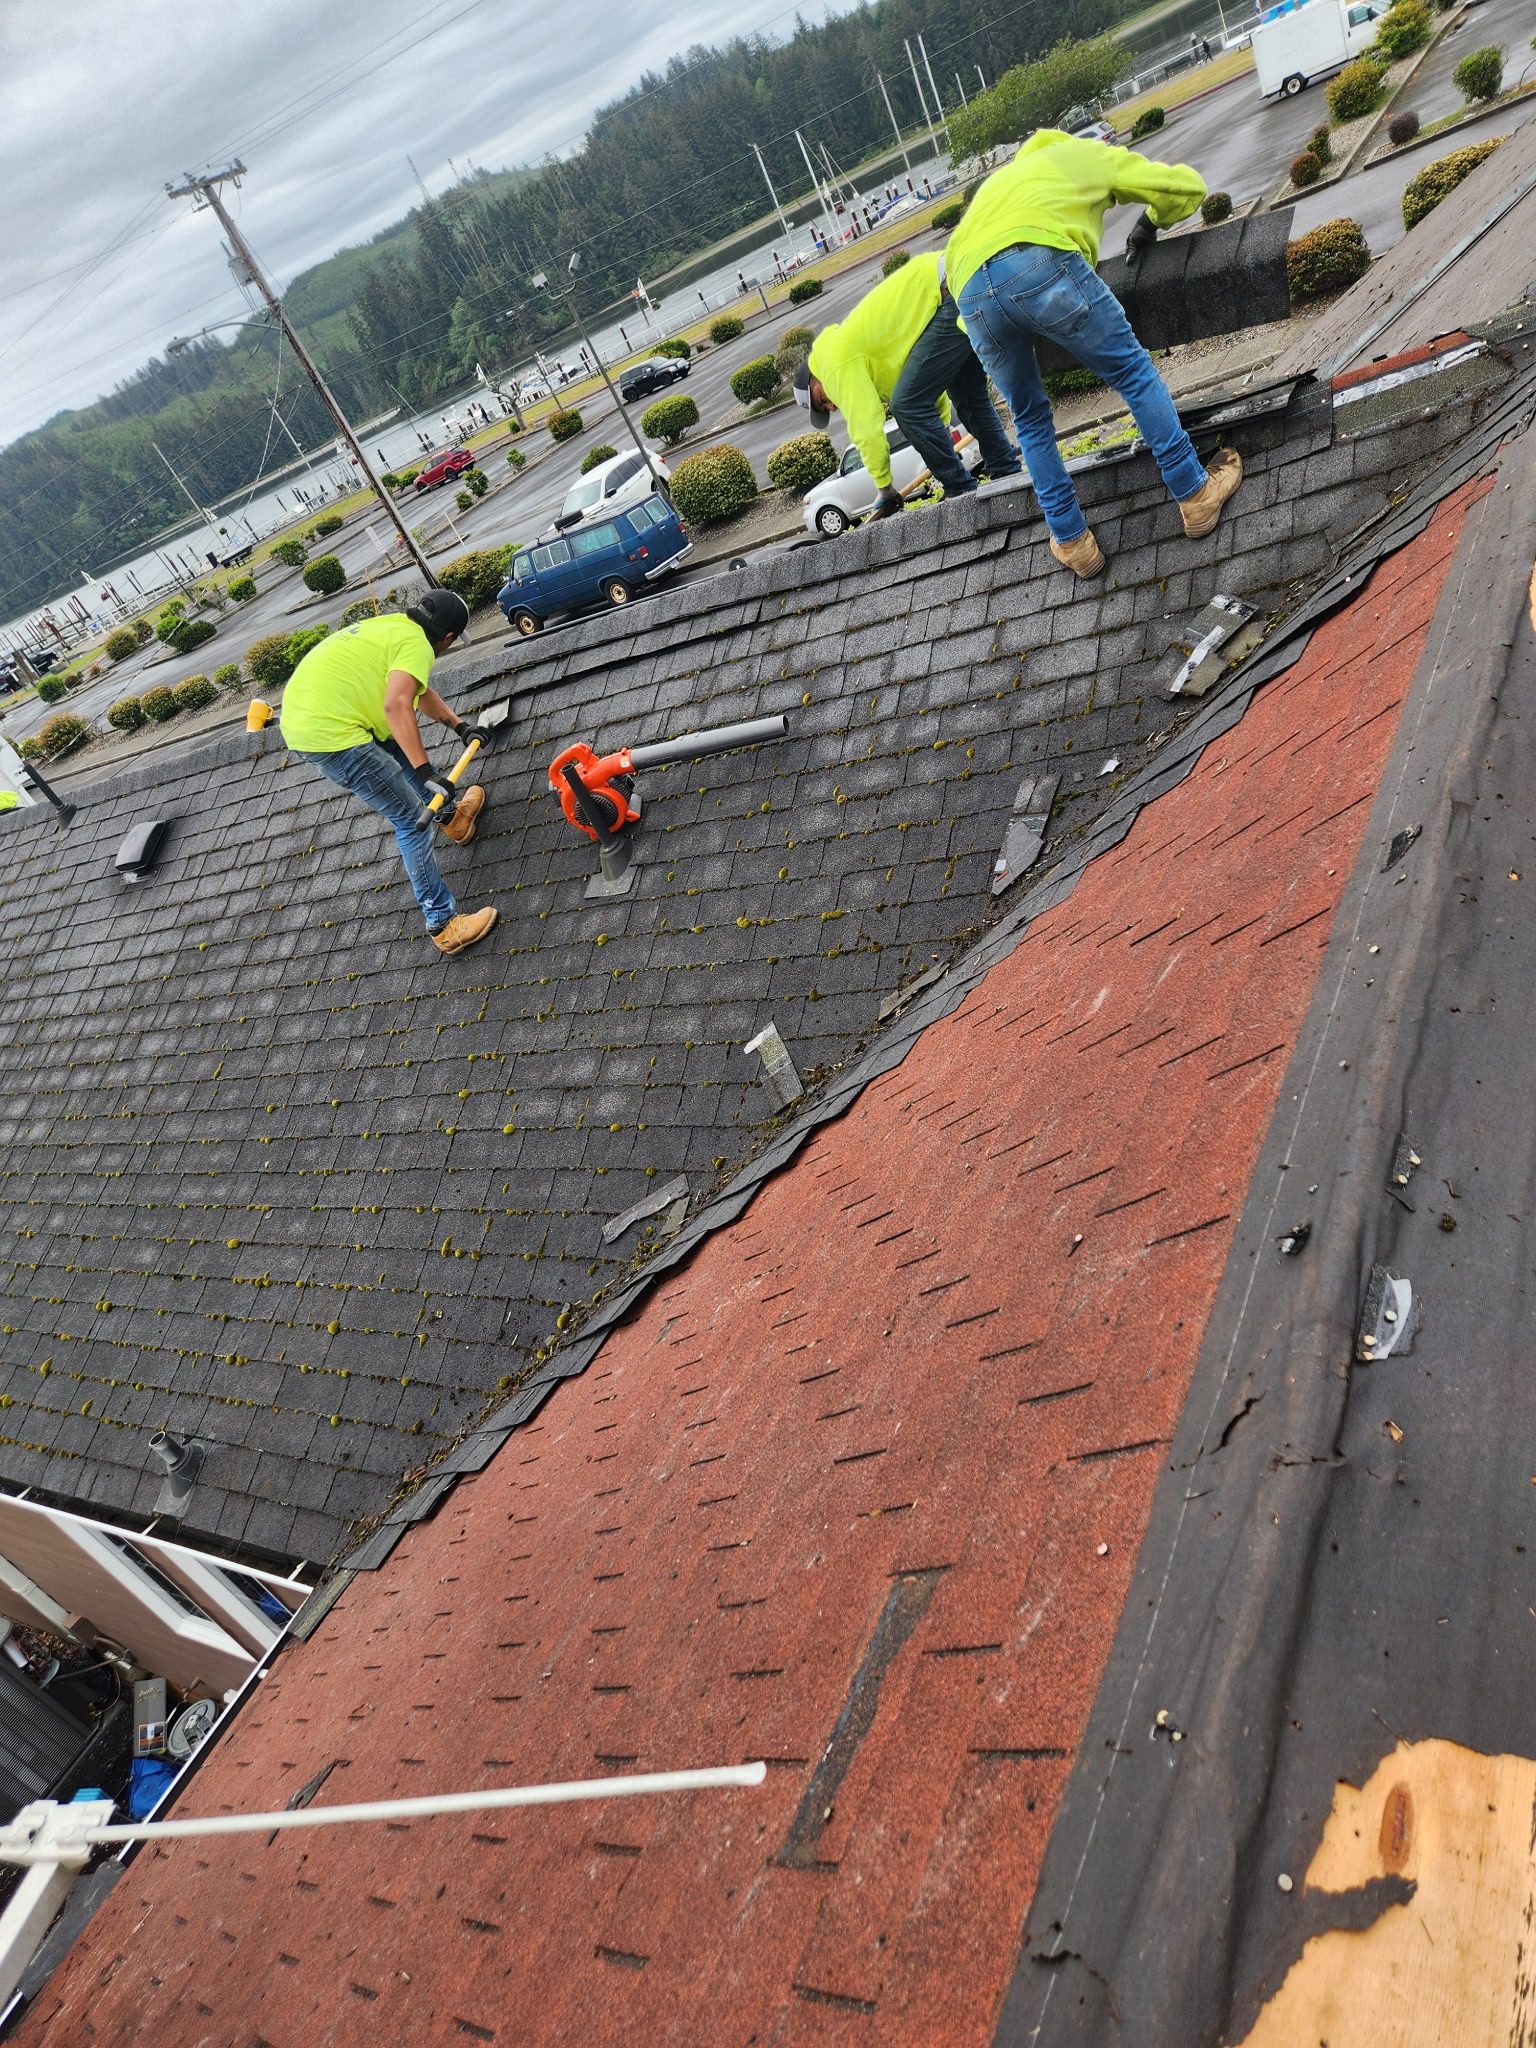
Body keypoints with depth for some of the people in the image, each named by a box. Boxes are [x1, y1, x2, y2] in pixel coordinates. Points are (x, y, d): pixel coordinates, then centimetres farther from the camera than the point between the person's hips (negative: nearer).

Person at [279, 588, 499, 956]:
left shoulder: (393, 624, 19)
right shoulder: (416, 644, -8)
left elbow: (419, 691, 33)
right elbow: (397, 706, -25)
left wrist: (460, 725, 39)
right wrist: (426, 771, -26)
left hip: (298, 716, 10)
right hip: (331, 735, -10)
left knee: (397, 744, 30)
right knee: (411, 819, -4)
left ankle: (451, 814, 47)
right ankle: (443, 924, -2)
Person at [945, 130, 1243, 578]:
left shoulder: (1007, 175, 44)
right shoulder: (1091, 153, 31)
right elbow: (1188, 185, 29)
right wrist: (1151, 223, 49)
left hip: (971, 294, 4)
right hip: (1041, 264, -4)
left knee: (1029, 418, 20)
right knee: (1134, 372, 11)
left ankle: (1072, 541, 20)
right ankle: (1196, 493, 14)